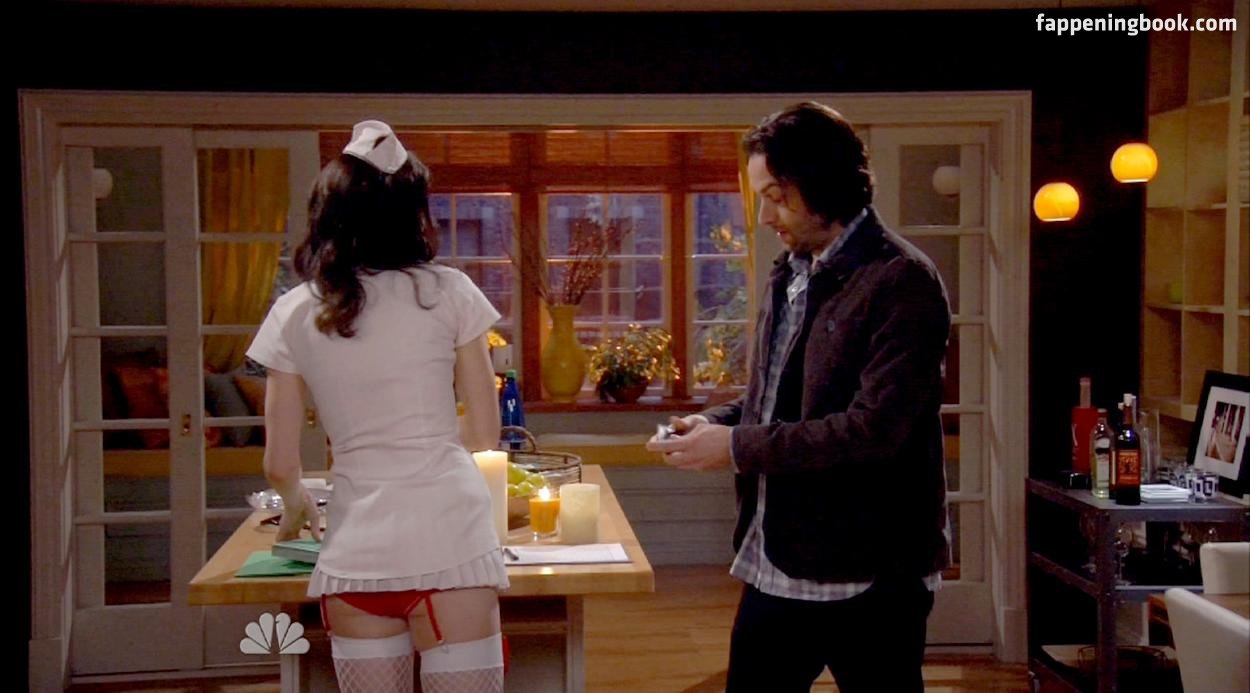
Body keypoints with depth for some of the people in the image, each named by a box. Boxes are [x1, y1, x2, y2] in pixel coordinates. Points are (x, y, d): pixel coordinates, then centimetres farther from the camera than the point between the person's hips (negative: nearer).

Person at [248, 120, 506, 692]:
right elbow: (485, 433, 6)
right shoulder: (447, 292, 1)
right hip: (447, 538, -2)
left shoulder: (294, 314, 5)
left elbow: (280, 465, 7)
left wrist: (296, 506, 29)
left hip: (355, 548, 2)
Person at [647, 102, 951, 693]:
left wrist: (737, 446, -18)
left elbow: (874, 426, -23)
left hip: (867, 572, -8)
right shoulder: (789, 273, 12)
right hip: (775, 564, 8)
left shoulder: (901, 281, -15)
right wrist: (717, 422, 1)